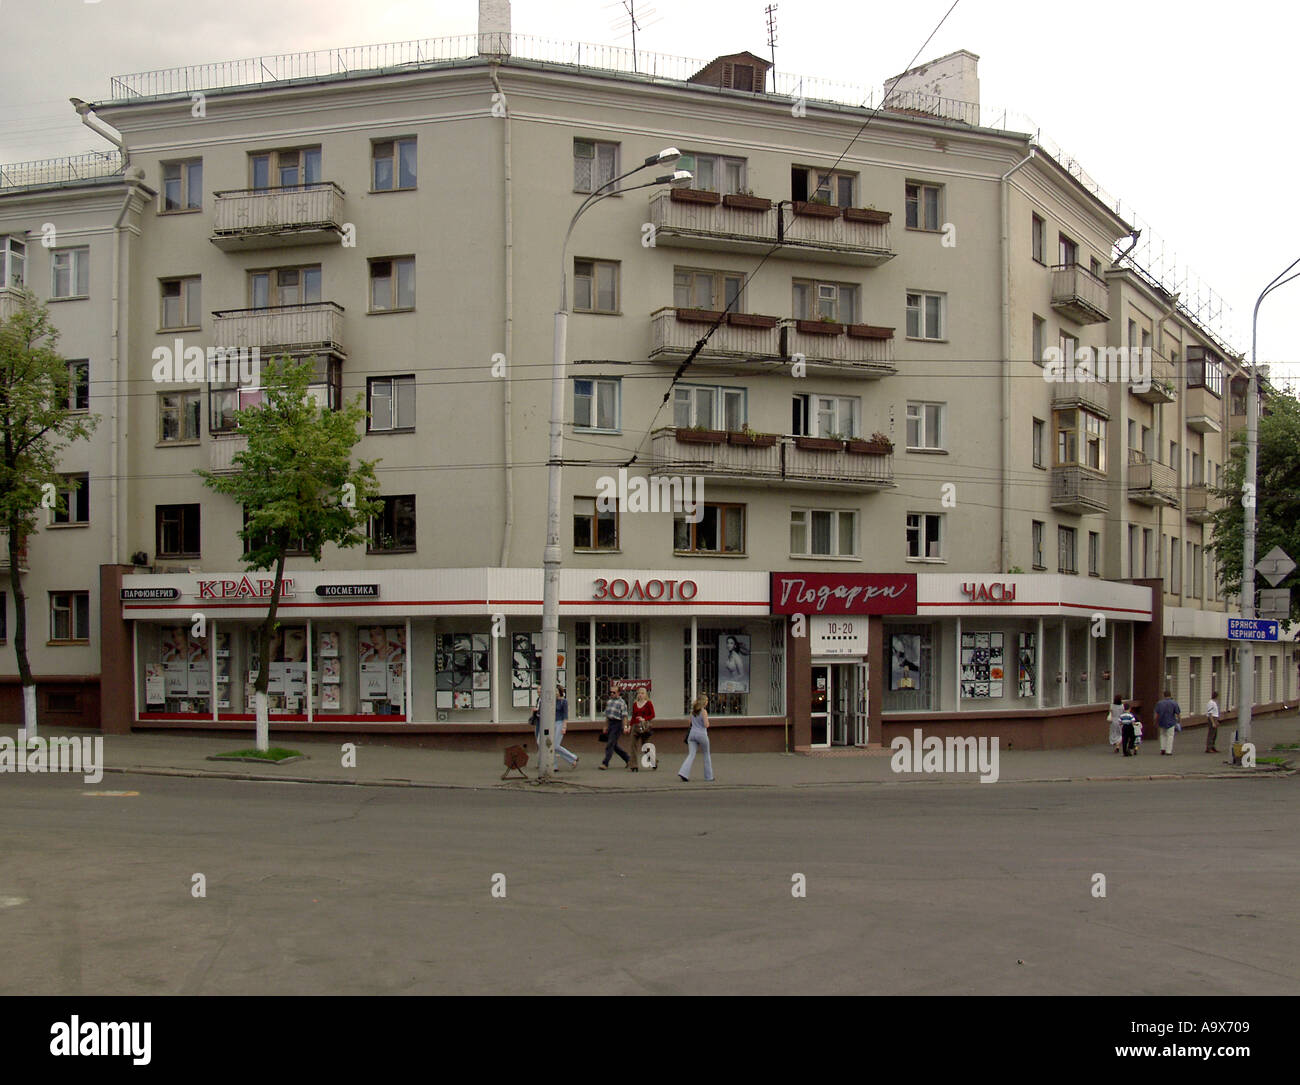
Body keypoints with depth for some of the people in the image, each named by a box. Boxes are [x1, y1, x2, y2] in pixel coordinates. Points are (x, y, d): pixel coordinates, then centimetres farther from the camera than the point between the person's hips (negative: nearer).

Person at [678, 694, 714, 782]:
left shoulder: (693, 710, 9)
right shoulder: (704, 711, -11)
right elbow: (706, 725, -14)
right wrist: (707, 721, 6)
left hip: (692, 733, 5)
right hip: (702, 734, -5)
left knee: (691, 754, 0)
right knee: (706, 755, 13)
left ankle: (683, 773, -18)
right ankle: (708, 776, 21)